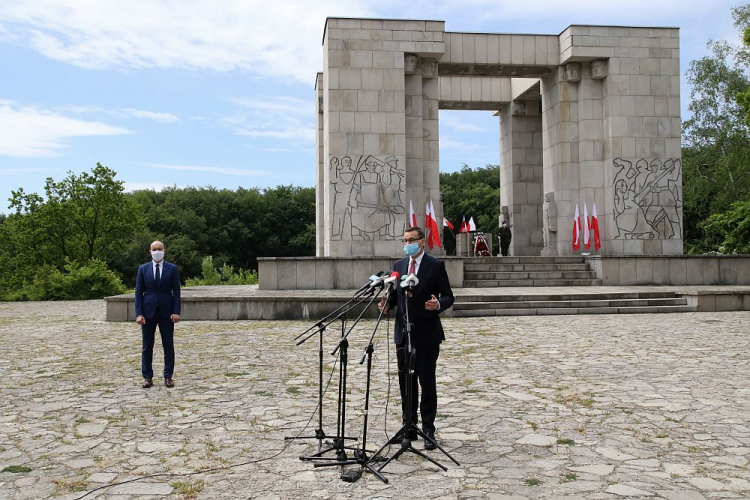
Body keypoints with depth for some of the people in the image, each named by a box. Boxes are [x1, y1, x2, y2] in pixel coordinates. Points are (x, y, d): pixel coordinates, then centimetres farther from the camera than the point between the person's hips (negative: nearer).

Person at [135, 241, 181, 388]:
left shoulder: (172, 269, 2)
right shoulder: (143, 269, 5)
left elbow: (176, 292, 1)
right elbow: (139, 292, 3)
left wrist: (176, 311, -9)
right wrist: (138, 313, -7)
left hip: (166, 312, -1)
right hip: (148, 311, 1)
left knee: (168, 346, 3)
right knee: (147, 347, 5)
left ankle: (168, 377, 10)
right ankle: (147, 377, 13)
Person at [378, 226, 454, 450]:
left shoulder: (436, 265, -4)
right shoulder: (398, 265, 10)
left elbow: (448, 296, -4)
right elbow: (395, 294, 14)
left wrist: (438, 304, -25)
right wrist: (387, 303, -7)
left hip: (427, 333, -5)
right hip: (403, 332, 5)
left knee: (427, 382, 1)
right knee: (406, 382, 10)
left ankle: (428, 430, 10)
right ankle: (409, 427, 20)